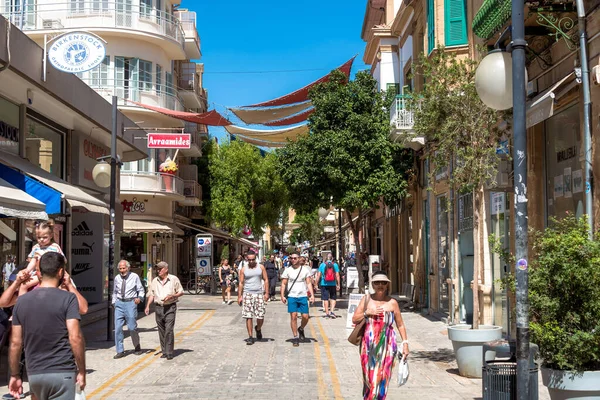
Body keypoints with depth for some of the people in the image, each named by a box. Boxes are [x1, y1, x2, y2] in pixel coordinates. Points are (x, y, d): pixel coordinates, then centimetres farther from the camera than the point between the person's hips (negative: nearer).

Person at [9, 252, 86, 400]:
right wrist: (82, 371, -6)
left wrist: (15, 375, 15)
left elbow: (15, 343, 6)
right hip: (62, 373, -5)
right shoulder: (67, 298, -8)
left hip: (34, 374, 5)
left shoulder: (22, 301, 5)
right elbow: (75, 338, -15)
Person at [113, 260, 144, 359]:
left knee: (132, 327, 1)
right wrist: (114, 302, 14)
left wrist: (139, 298, -13)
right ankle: (120, 351, 5)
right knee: (118, 327, -2)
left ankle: (137, 348, 22)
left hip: (130, 303, -3)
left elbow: (141, 290, 4)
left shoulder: (134, 277, -1)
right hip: (119, 303, 3)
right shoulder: (117, 278, 9)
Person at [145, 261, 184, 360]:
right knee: (161, 331, 6)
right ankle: (164, 352, 14)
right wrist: (148, 306, 3)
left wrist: (171, 296, -12)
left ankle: (169, 353, -9)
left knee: (169, 330, -13)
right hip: (158, 308, 4)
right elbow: (152, 294, 16)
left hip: (170, 307, -4)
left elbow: (181, 292, 4)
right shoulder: (155, 281, 12)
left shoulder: (174, 279, 1)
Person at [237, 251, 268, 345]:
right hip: (247, 294, 0)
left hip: (259, 294, 0)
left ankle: (258, 329, 30)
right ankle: (250, 337, 3)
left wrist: (266, 293, 0)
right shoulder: (244, 269, 6)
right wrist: (239, 296, 2)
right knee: (248, 316, -3)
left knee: (260, 317, -2)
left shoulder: (261, 267, 7)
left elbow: (266, 280, 8)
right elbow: (241, 283, 8)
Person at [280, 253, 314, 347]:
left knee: (305, 317, -3)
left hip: (303, 296, 1)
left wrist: (312, 295, -3)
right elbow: (283, 284, 6)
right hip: (292, 297, -1)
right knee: (293, 316, -6)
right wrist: (282, 295, -4)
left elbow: (309, 283, 6)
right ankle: (295, 337, 4)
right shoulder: (287, 270, 5)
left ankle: (301, 329, 28)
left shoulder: (305, 269, 6)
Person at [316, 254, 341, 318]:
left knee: (325, 299, 6)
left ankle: (327, 313, 8)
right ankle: (331, 311, -4)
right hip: (333, 284, 0)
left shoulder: (322, 265, 0)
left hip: (324, 284, 0)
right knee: (333, 298, 12)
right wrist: (338, 285, 2)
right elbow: (337, 276, -3)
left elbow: (318, 275, -1)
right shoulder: (335, 265, 0)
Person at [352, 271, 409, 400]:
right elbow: (354, 319, 5)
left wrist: (405, 343, 2)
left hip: (386, 344, -1)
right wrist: (367, 313, -9)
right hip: (369, 344, 1)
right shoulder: (366, 300, 5)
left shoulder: (392, 303, 2)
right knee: (369, 376, 4)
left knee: (382, 377, -3)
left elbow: (400, 325, 7)